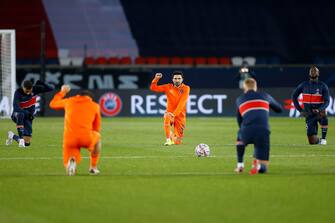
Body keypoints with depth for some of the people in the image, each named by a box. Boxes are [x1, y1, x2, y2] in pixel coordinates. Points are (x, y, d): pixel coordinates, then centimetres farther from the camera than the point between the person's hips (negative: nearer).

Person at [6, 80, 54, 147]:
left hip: (28, 117, 3)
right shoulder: (18, 92, -23)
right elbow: (15, 106, -39)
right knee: (20, 114, -43)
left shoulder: (35, 89, -12)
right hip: (17, 114, -3)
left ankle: (12, 136, 27)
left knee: (27, 143, -2)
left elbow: (50, 89, -11)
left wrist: (41, 83, -25)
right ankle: (21, 138, -40)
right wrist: (25, 112, -53)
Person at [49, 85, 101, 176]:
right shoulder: (95, 106, 13)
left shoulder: (69, 101, 15)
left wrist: (62, 92, 48)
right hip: (87, 139, -1)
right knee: (97, 137, 35)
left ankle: (72, 161, -24)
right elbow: (96, 129, 22)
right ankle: (93, 167, 30)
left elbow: (52, 104, 34)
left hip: (69, 139, 1)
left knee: (69, 169, 14)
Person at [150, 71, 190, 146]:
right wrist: (156, 79, -17)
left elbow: (181, 103, -18)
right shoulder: (168, 87, 2)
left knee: (177, 142, -3)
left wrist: (174, 114, -30)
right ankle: (168, 139, -25)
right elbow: (153, 88, 2)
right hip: (170, 112, 1)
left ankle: (173, 136, 35)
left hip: (180, 115, -1)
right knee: (167, 117, -39)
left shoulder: (185, 88, -7)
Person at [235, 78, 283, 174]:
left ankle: (240, 165, 29)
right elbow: (279, 109, 35)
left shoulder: (239, 100, 20)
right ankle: (258, 165, -23)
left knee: (240, 138, 41)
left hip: (246, 133, 1)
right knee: (263, 168, 12)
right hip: (263, 133, -1)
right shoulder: (265, 96, 20)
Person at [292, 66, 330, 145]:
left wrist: (320, 109, -27)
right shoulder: (303, 85, 4)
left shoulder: (323, 86, -2)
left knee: (323, 114, -42)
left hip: (319, 112, -2)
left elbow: (326, 101, -8)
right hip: (309, 114, 2)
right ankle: (318, 140, 32)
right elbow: (294, 97, 12)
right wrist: (300, 110, 2)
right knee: (312, 141, -7)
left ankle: (323, 138, -27)